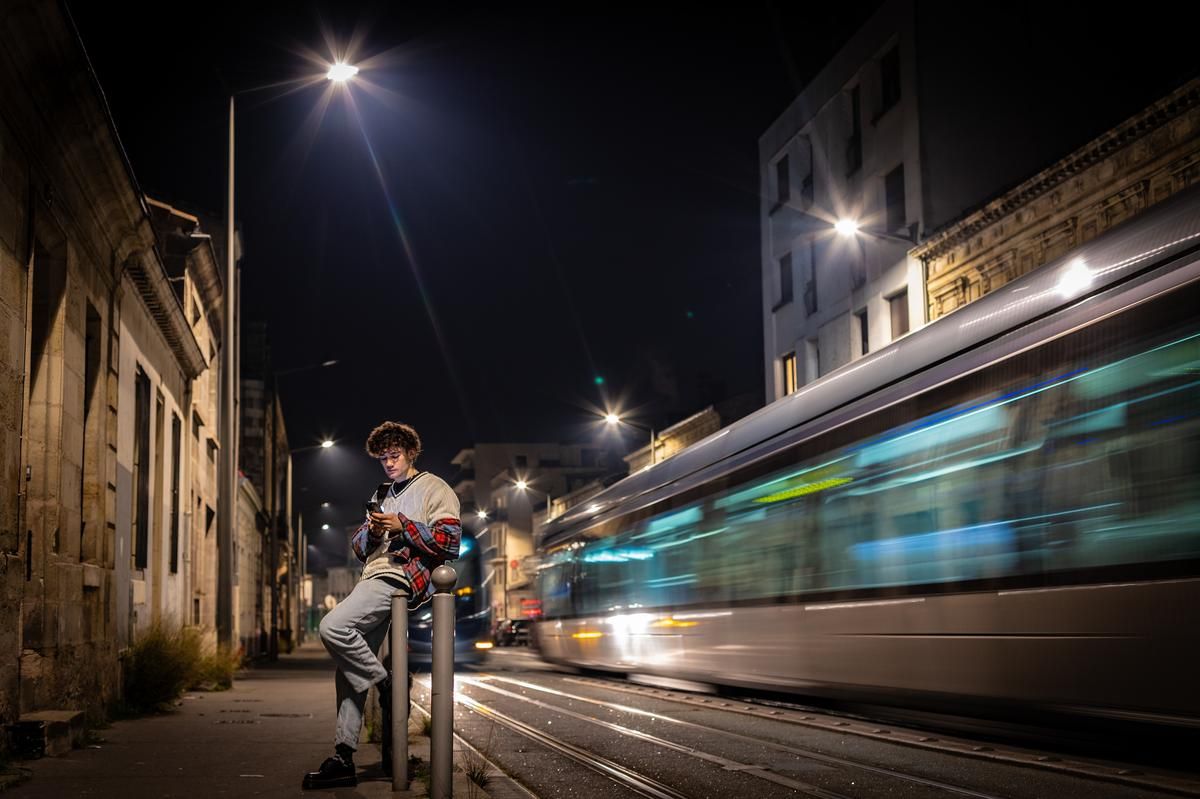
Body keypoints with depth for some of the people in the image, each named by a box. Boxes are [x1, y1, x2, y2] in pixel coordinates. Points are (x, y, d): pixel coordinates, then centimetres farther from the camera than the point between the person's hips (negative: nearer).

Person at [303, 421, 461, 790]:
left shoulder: (434, 489, 4)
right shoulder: (380, 495, 28)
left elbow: (450, 541, -8)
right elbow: (359, 548, 25)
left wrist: (403, 526, -12)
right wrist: (370, 532, 3)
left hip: (400, 577, -8)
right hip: (373, 579, 8)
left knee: (332, 627, -27)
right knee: (349, 668, -1)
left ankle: (388, 688, -11)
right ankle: (343, 758, -2)